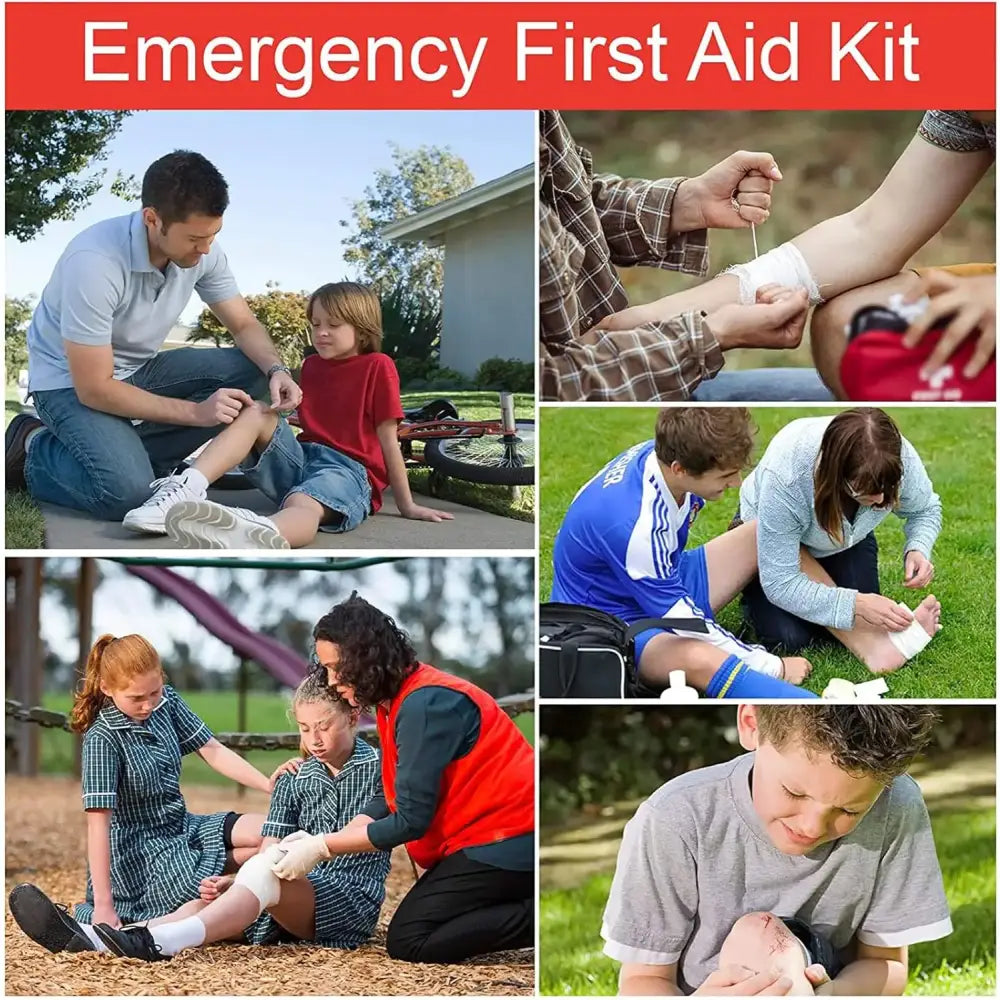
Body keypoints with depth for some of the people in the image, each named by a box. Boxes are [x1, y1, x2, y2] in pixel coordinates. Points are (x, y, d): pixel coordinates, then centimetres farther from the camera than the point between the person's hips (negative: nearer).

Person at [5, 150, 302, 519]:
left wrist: (276, 370, -21)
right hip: (72, 382, -7)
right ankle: (39, 453, -1)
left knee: (252, 370, -14)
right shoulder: (94, 262, -33)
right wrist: (196, 412, -29)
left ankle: (127, 453, -10)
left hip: (140, 370, 7)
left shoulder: (202, 251, -13)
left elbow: (245, 326, 1)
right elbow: (94, 389, -29)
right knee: (127, 493, -31)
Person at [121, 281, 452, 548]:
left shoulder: (377, 367, 2)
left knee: (303, 505, -42)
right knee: (257, 412, -17)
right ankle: (185, 489, -42)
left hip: (347, 469, -7)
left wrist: (407, 506, -1)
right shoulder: (312, 366, 22)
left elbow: (388, 441, -1)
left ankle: (261, 536, -84)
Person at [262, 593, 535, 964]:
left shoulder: (424, 705, -21)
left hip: (504, 843, -10)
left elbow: (410, 820, -21)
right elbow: (390, 800, 8)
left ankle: (538, 919, -10)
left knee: (407, 942, -9)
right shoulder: (399, 699, 10)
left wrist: (321, 848, -15)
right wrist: (325, 841, -5)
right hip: (490, 838, 10)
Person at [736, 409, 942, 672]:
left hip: (846, 542, 4)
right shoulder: (784, 479, -44)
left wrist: (918, 549, -30)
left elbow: (925, 510, -9)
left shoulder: (899, 458, -34)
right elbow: (780, 584, -38)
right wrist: (855, 605, -46)